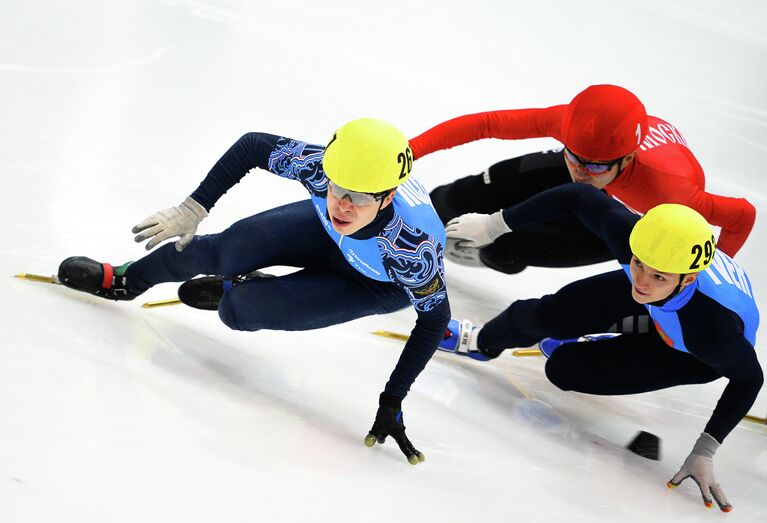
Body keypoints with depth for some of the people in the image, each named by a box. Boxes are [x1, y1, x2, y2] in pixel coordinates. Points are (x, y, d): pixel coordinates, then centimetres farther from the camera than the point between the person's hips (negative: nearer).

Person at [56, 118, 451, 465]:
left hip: (379, 285, -3)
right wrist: (193, 208, -17)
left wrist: (392, 402, -26)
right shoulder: (320, 165, -35)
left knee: (237, 310, -18)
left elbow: (434, 317, -27)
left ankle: (236, 293, 22)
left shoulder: (414, 247, -44)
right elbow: (252, 146, -16)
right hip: (324, 234, 3)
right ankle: (125, 280, 22)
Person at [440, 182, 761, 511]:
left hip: (694, 358, -3)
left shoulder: (714, 327, -46)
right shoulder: (628, 232, -38)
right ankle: (481, 341, 28)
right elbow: (580, 196, -21)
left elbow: (749, 378, -27)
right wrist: (494, 224, -17)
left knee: (564, 369, -14)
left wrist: (704, 453, -27)